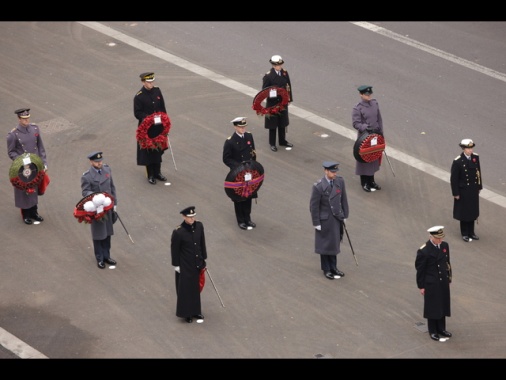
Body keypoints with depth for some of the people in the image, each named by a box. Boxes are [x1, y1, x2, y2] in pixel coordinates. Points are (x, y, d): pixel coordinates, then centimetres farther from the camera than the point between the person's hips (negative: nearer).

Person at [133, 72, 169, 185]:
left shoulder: (157, 91, 2)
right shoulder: (139, 97, -14)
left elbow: (162, 107, 11)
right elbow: (137, 113, -12)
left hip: (159, 127, 5)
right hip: (146, 128, -5)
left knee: (158, 150, 14)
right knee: (148, 151, 3)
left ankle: (157, 172, 29)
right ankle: (150, 175, 15)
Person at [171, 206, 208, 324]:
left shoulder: (199, 226, -6)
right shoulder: (178, 232, -22)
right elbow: (174, 249, -12)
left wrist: (203, 258, 11)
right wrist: (176, 265, -7)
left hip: (197, 263, 5)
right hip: (185, 265, -5)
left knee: (196, 287, 16)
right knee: (185, 289, 8)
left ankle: (196, 311, 33)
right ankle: (186, 313, 25)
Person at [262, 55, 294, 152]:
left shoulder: (285, 73, -1)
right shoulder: (268, 76, -16)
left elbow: (288, 86, 8)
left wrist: (289, 99, 9)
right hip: (273, 102, -5)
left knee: (283, 122, 17)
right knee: (273, 123, 6)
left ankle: (282, 141, 33)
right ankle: (272, 144, 19)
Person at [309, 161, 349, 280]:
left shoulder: (340, 181, -7)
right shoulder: (318, 186, -22)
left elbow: (343, 199, 5)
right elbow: (313, 206, -15)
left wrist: (345, 215, 9)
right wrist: (316, 223, -11)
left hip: (338, 218, 5)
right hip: (325, 220, -5)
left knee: (335, 243, 16)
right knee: (325, 244, 10)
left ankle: (333, 267, 32)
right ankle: (326, 269, 26)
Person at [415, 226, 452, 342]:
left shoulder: (445, 246, -3)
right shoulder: (423, 251, -21)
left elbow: (447, 263, 8)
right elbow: (420, 270, -13)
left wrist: (449, 279, 13)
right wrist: (421, 286, -9)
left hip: (443, 282, 6)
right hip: (431, 284, -6)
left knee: (443, 305, 16)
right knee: (432, 307, 8)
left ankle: (441, 328, 32)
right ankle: (433, 331, 23)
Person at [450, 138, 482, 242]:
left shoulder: (476, 157, -5)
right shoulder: (457, 161, -21)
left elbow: (478, 172, 7)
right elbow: (453, 178, -15)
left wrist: (479, 186, 10)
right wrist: (455, 193, -12)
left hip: (474, 190, 5)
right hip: (463, 191, -5)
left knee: (473, 211, 16)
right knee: (464, 212, 9)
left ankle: (471, 232, 31)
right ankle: (465, 234, 25)